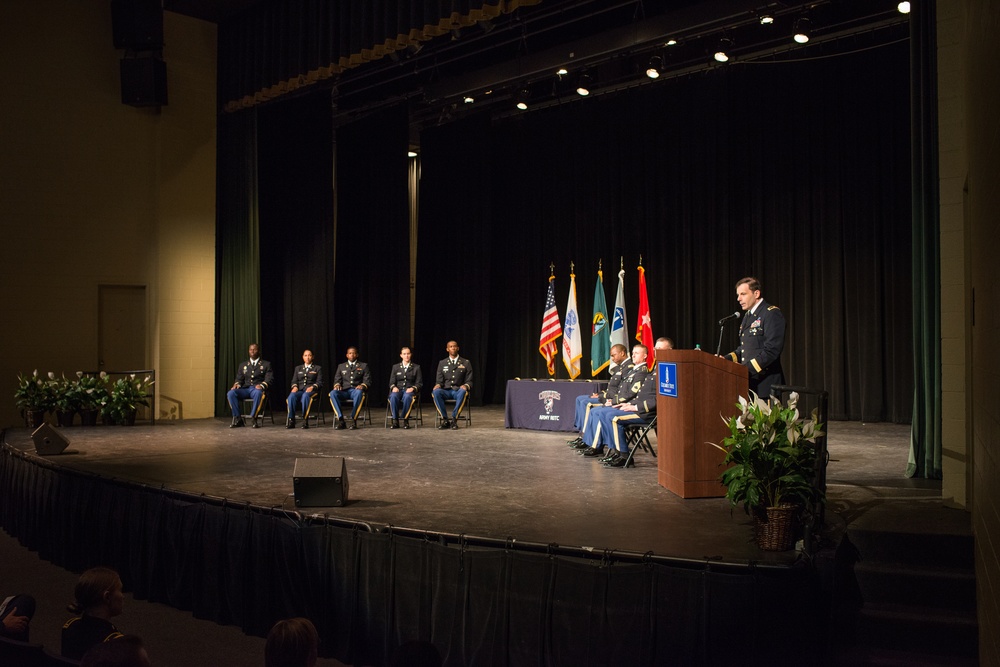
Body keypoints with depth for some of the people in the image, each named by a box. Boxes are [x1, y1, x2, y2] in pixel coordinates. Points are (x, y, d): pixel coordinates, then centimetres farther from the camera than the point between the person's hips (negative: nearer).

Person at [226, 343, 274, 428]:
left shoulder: (266, 364, 13)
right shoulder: (243, 365, 24)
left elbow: (269, 379, 1)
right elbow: (239, 378, 19)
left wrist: (262, 385, -20)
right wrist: (237, 384, -6)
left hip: (257, 389, -4)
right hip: (245, 389, 4)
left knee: (258, 393, -41)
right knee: (230, 393, -26)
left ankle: (254, 418, -30)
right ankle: (237, 419, -20)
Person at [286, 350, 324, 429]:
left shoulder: (318, 368, 16)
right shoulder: (298, 368, 25)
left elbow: (320, 382, 6)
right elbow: (294, 381, 17)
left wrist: (312, 387, -14)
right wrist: (295, 386, -6)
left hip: (311, 390, -3)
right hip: (299, 390, 3)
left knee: (305, 396, -40)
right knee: (291, 396, -34)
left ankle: (305, 421, -40)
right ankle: (291, 421, -34)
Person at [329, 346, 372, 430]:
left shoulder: (364, 366, 15)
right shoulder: (341, 366, 22)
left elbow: (368, 381, 7)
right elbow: (337, 379, 16)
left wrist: (362, 385, -16)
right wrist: (337, 385, -9)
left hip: (356, 389, -2)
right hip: (344, 391, 2)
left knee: (359, 393, -40)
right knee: (332, 393, -31)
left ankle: (353, 420, -36)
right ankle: (340, 419, -32)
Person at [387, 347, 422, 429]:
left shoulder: (416, 367, 13)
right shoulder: (395, 367, 17)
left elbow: (419, 383, 8)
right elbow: (391, 382, 12)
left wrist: (413, 388, -13)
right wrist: (393, 387, -11)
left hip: (409, 390, -1)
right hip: (398, 389, 2)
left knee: (407, 397, -39)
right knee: (393, 397, -36)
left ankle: (405, 420, -28)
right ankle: (395, 420, -29)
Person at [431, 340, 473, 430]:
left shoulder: (466, 363, 10)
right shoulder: (442, 363, 14)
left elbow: (469, 381, 7)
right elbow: (439, 380, 11)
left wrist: (465, 386, -17)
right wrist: (438, 385, -14)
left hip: (458, 391, -1)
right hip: (446, 391, 2)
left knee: (463, 392, -39)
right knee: (435, 392, -33)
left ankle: (454, 419, -33)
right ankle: (444, 420, -28)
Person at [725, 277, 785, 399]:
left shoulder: (772, 313, -8)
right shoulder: (747, 316, 19)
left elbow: (772, 349, -18)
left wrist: (748, 368, -21)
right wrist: (727, 359, 6)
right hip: (749, 383, 8)